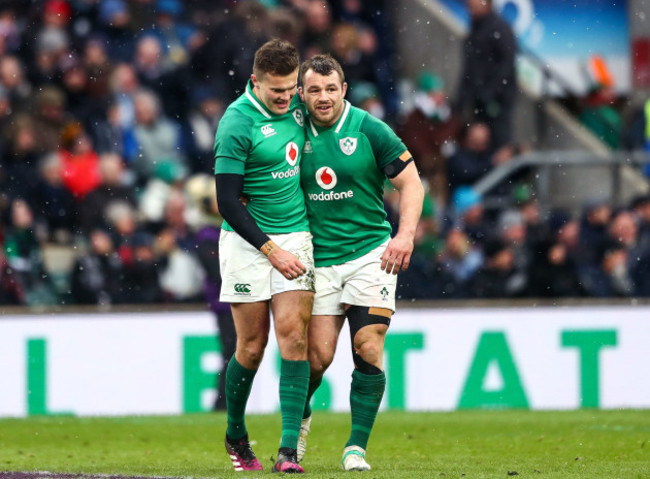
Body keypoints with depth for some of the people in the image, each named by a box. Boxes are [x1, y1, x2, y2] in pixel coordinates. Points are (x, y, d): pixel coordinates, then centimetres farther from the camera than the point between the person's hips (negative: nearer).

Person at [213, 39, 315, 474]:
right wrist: (272, 251, -18)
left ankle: (289, 449, -12)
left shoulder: (297, 104, 3)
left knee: (293, 334, -8)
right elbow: (228, 202, -16)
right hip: (247, 242, -4)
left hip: (296, 236, 4)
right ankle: (236, 436, 23)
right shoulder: (237, 124, -16)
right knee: (252, 346, -1)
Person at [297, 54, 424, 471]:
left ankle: (357, 447, -3)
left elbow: (410, 182, -2)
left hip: (370, 254, -2)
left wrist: (406, 234, -15)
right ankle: (300, 416, 27)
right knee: (318, 355, -5)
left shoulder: (369, 130, -5)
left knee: (368, 349, -11)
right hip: (318, 260, 2)